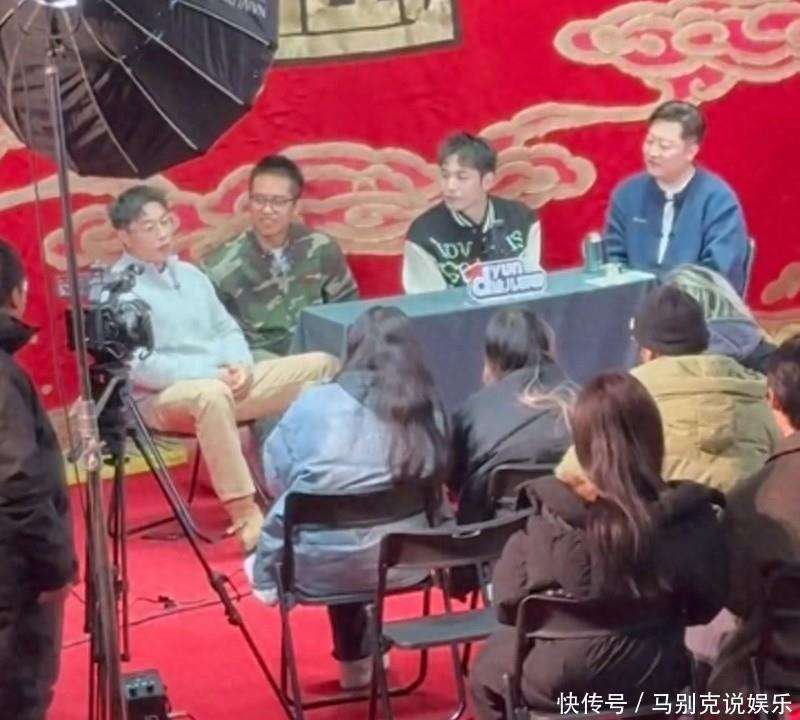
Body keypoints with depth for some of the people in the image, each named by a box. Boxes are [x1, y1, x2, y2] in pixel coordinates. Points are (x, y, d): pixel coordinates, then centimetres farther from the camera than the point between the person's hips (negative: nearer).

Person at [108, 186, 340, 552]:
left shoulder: (188, 273, 17)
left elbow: (227, 329, 19)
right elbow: (140, 367, -18)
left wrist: (240, 364, -5)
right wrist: (210, 373, -20)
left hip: (226, 381, 8)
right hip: (163, 397, -8)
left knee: (321, 364, 0)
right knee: (212, 395, -44)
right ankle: (246, 513, -41)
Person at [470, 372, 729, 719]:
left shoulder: (551, 518, -21)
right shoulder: (691, 516, -17)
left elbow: (508, 601, -12)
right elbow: (705, 605, -4)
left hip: (560, 680, -2)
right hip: (655, 678, 2)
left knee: (486, 667, 31)